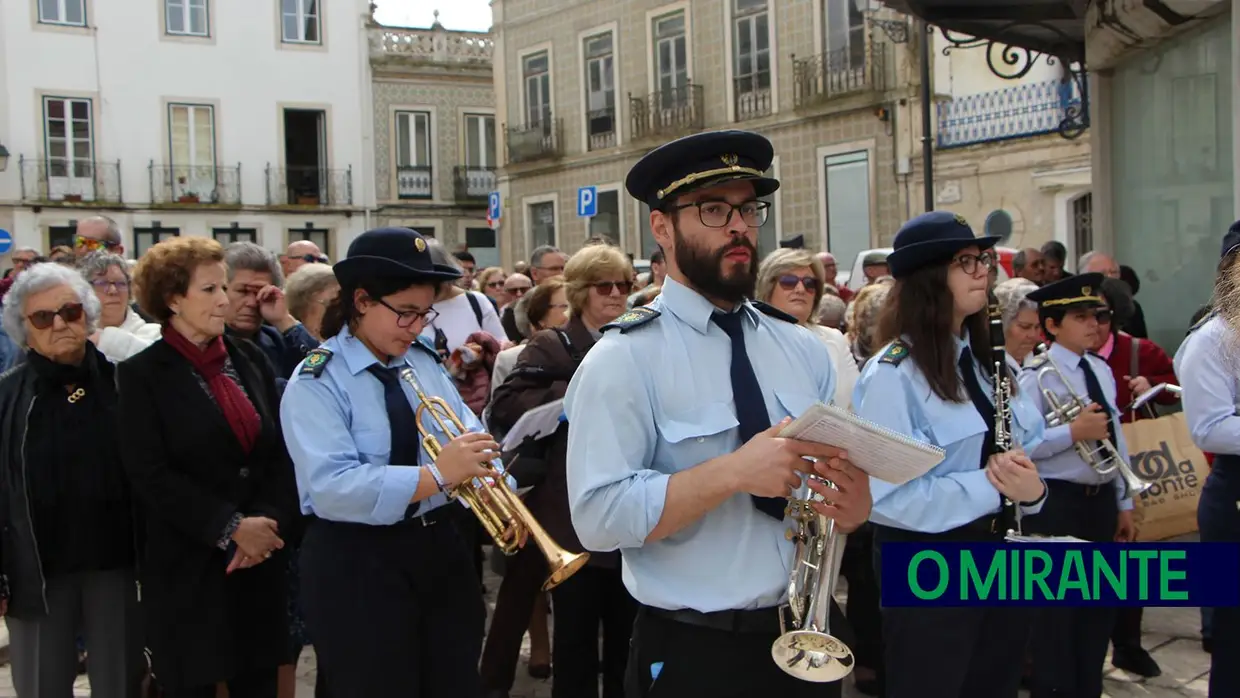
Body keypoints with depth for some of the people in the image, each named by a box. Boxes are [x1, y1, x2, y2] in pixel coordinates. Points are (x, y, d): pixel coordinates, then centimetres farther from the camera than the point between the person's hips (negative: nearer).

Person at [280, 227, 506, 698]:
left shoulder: (425, 361, 9)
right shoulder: (316, 383, -12)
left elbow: (468, 439, 4)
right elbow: (331, 488, -24)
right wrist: (436, 475, -29)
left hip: (441, 549, 6)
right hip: (357, 565, -6)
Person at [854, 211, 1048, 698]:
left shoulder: (985, 359, 8)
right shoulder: (892, 374, -17)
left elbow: (1027, 448, 10)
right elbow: (885, 495, -25)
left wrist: (1028, 485, -13)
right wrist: (990, 487, -27)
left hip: (1000, 554, 8)